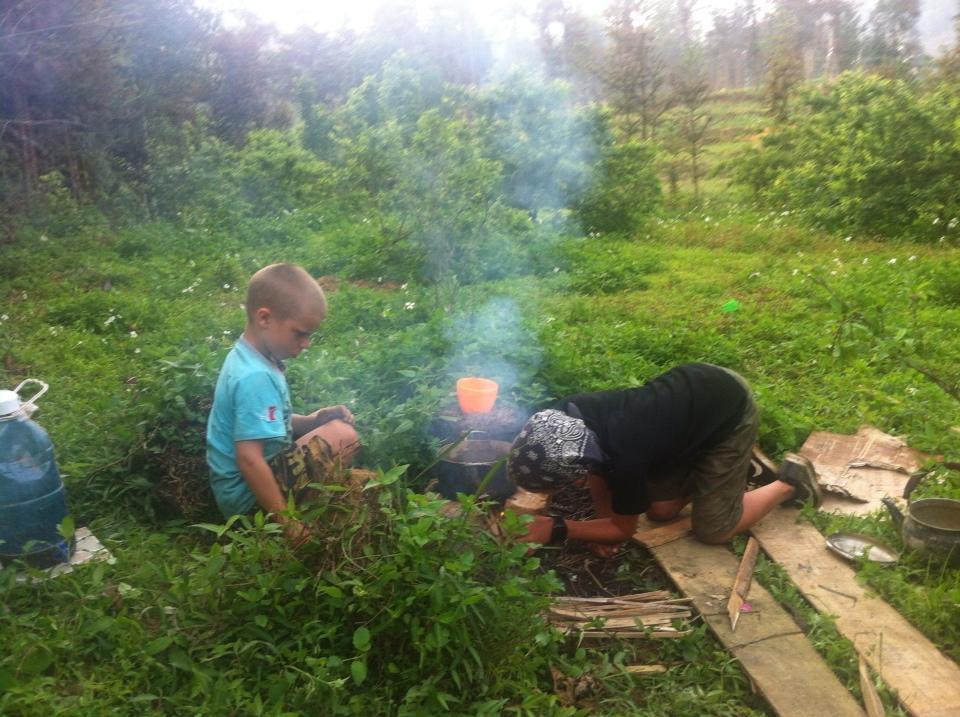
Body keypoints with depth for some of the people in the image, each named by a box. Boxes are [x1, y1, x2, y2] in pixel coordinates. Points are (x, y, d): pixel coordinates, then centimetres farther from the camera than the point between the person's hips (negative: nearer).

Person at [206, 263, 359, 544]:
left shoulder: (247, 357, 6)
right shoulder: (256, 378, -25)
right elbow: (249, 458, -30)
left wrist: (313, 421, 3)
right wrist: (289, 525, -24)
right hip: (249, 497, -10)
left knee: (336, 427, 14)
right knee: (343, 435, -16)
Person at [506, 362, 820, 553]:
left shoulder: (624, 460, -38)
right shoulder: (571, 413, -21)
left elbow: (624, 529, -16)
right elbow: (596, 469, 3)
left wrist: (556, 529, -21)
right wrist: (603, 518, -4)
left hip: (731, 408, -7)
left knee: (711, 530, -1)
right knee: (661, 511, 10)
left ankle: (790, 481, 17)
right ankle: (737, 458, 26)